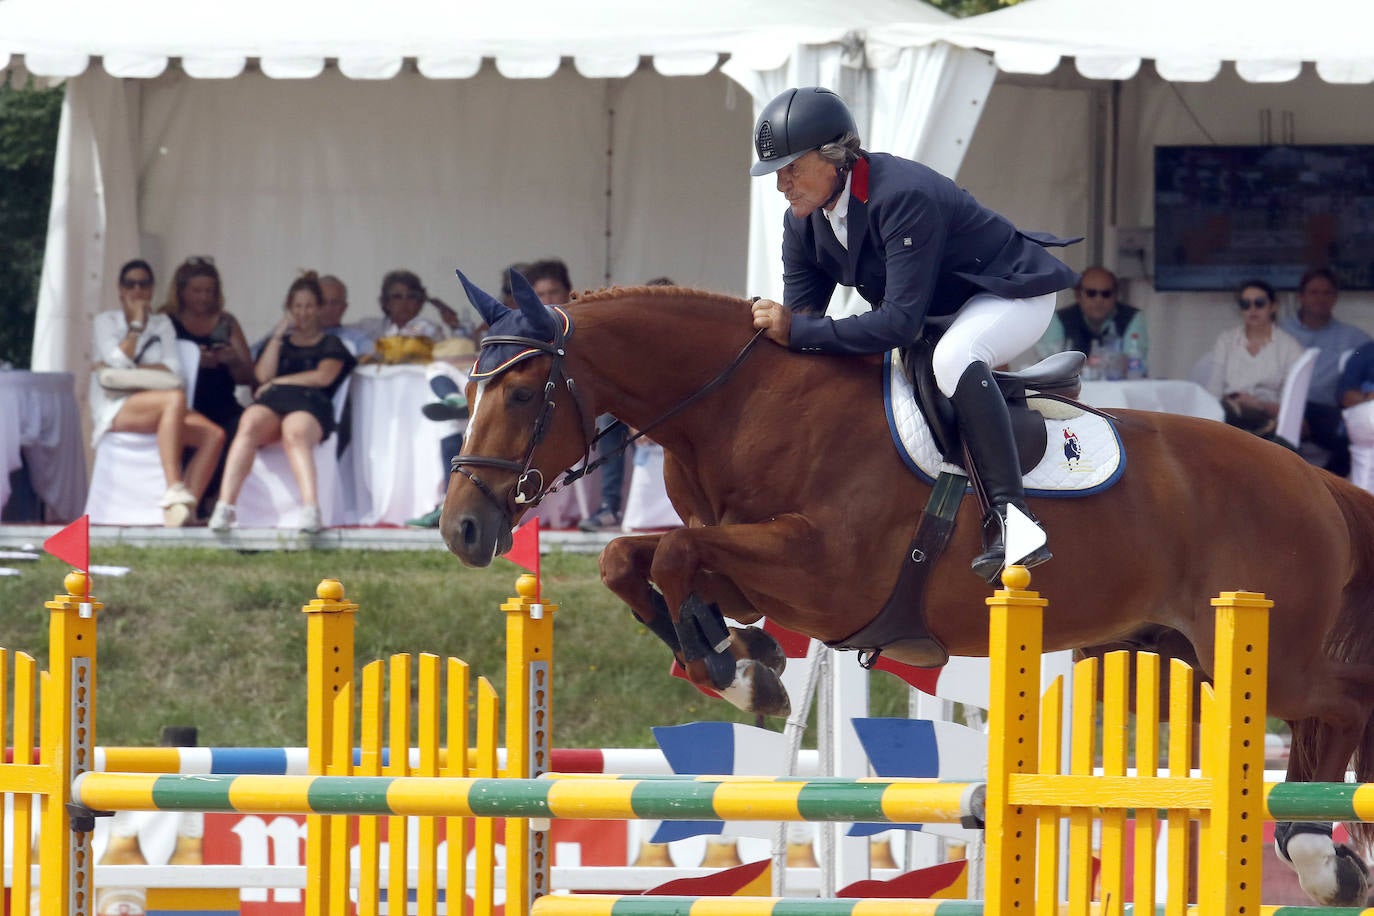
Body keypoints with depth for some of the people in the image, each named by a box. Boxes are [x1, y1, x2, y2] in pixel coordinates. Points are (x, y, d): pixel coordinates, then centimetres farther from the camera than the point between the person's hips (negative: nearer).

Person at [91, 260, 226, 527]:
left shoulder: (162, 324, 20)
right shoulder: (106, 321, 10)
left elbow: (173, 369, 3)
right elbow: (119, 360, -9)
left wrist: (131, 370, -7)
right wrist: (137, 324, -3)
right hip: (115, 410, -5)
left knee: (214, 434, -21)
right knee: (175, 399, -36)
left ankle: (186, 507, -31)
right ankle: (174, 491, -45)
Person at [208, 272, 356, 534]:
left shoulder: (330, 345, 24)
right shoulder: (279, 343, 33)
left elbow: (323, 377, 5)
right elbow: (263, 375, 15)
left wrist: (278, 382, 5)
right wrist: (278, 336, 13)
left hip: (310, 404, -3)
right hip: (271, 402, 3)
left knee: (295, 433, -42)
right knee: (249, 426, -37)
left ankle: (310, 509, -64)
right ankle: (224, 506, -52)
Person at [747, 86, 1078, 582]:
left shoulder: (902, 197, -35)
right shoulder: (803, 223, -7)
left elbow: (901, 322, -39)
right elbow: (800, 314, -3)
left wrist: (797, 332, -40)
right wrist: (772, 326, -27)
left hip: (1012, 295, -9)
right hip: (936, 314, 10)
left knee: (953, 359, -39)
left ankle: (1009, 513, -41)